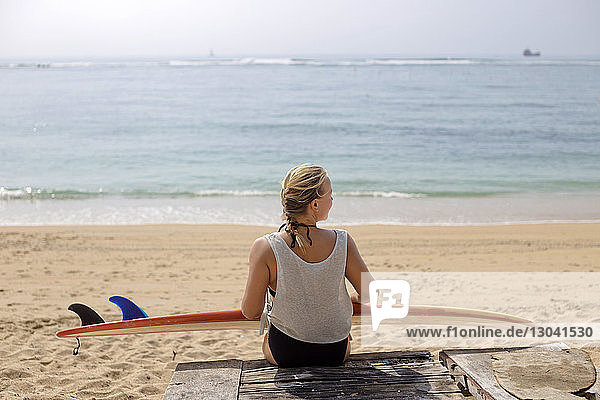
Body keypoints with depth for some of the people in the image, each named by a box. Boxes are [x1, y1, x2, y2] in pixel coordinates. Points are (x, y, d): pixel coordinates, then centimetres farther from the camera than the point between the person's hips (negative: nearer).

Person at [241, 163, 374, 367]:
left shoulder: (265, 248, -22)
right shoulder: (342, 243, -18)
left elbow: (250, 311, -15)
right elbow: (372, 294, -8)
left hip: (284, 355, -1)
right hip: (337, 353, 1)